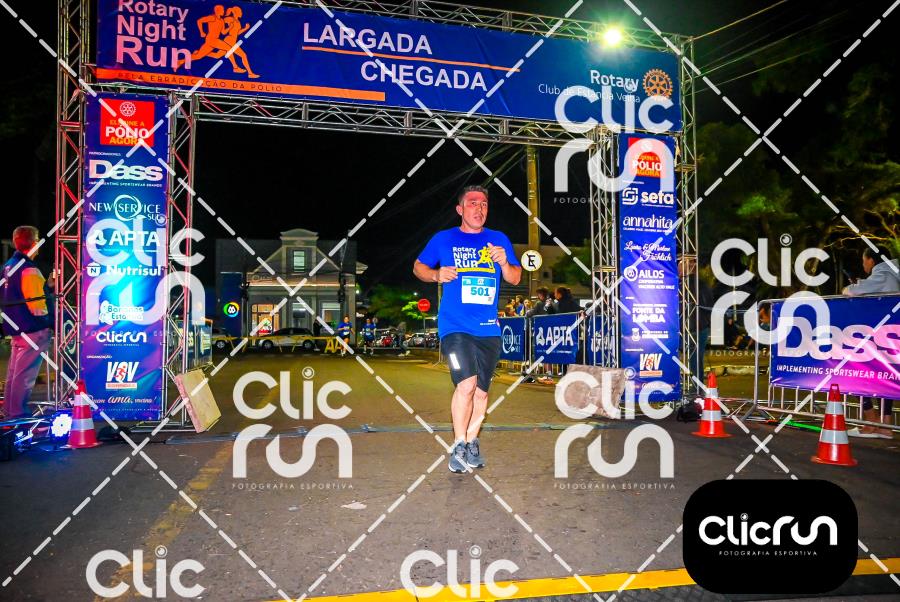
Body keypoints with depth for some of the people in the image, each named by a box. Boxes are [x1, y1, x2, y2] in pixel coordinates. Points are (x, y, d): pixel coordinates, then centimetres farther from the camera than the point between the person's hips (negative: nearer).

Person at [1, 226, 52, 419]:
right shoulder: (29, 270, -20)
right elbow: (38, 307, -22)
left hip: (16, 328, 10)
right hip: (32, 330, -10)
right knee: (25, 374, -1)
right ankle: (18, 412, 6)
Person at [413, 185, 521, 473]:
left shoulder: (499, 240, 11)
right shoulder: (443, 239, 6)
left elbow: (515, 279, 11)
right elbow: (418, 267, 15)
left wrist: (504, 263, -11)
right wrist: (436, 274, -7)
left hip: (488, 329, 3)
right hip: (454, 326, -3)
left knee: (481, 390, 9)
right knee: (466, 384, -19)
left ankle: (472, 442, 28)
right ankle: (458, 445, -2)